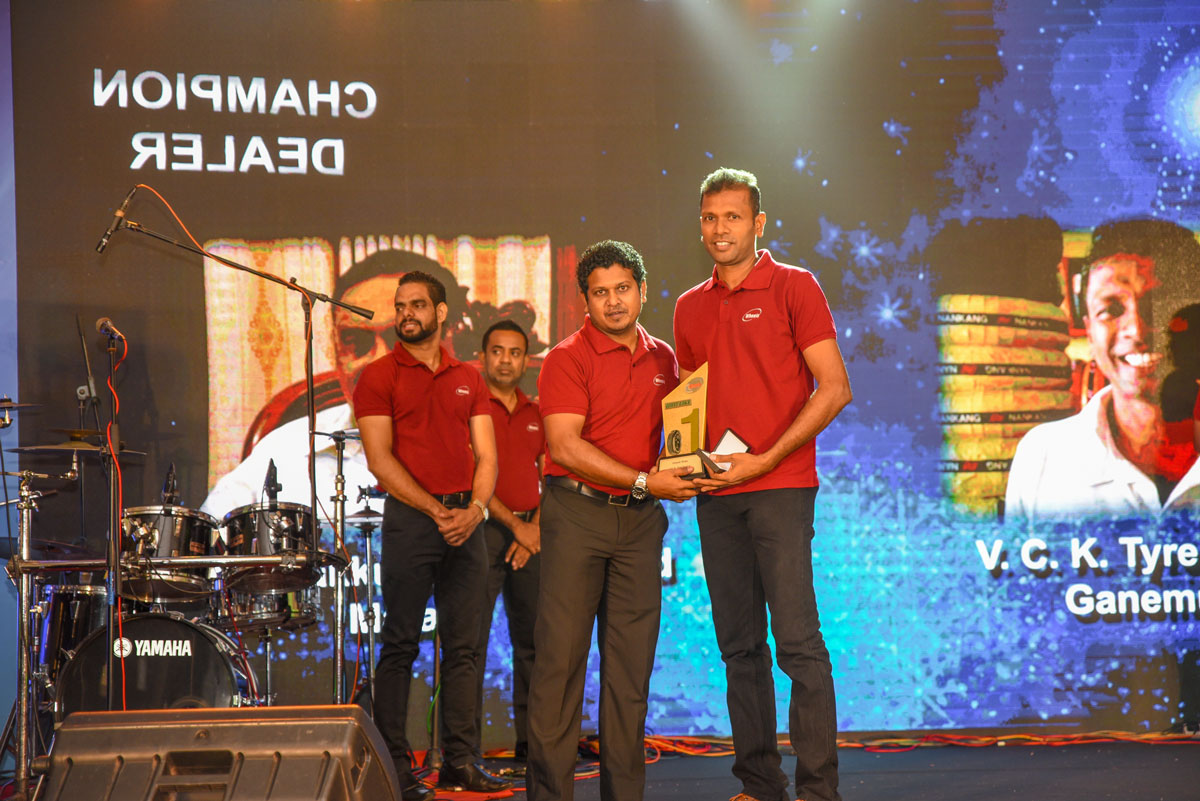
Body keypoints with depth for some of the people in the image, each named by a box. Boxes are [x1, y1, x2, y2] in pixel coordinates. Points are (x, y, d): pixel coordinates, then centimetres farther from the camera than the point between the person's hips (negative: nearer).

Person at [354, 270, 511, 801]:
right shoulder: (379, 376, 1)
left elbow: (485, 455, 10)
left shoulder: (468, 379, 14)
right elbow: (380, 459, -7)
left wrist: (475, 509, -8)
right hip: (410, 516, -4)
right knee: (400, 645, -3)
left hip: (466, 518, 4)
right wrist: (436, 511, -12)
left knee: (462, 645, 5)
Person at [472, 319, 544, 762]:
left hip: (531, 532, 5)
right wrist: (514, 524, -14)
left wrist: (535, 528, -3)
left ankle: (531, 739, 14)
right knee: (471, 641, -7)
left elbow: (547, 478, 14)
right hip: (483, 528, -5)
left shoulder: (536, 414, 16)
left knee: (533, 640, 7)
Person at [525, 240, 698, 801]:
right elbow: (565, 445, -14)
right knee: (561, 654, -5)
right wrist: (645, 481, -16)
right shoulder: (568, 358, -4)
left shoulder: (662, 359, 13)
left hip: (640, 521, 5)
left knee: (632, 659, 5)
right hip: (577, 512, -5)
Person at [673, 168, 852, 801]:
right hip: (715, 495, 6)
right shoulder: (689, 307, 16)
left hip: (779, 487, -5)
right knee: (739, 647, 7)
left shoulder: (794, 287, 0)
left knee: (798, 641, -9)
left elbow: (834, 389, -6)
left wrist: (765, 459, -12)